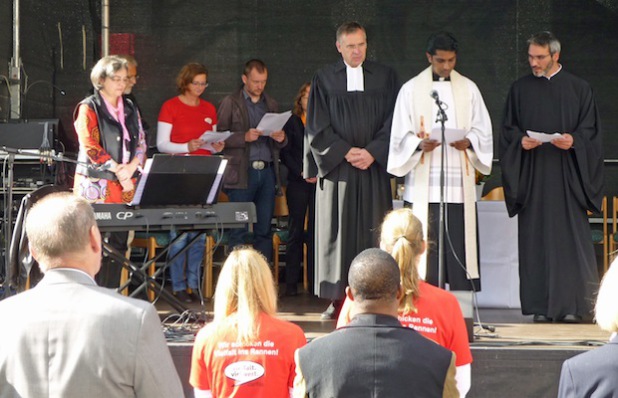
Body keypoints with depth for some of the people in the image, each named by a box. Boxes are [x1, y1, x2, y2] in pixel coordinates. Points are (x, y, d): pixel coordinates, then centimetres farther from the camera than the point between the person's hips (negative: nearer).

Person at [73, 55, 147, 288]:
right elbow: (91, 146, -11)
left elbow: (141, 144, 12)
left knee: (119, 242, 2)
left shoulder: (130, 109, 16)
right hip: (96, 185, -5)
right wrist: (117, 170, -15)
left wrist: (131, 168, -7)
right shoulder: (89, 109, -1)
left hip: (126, 187, 5)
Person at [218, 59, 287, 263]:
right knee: (238, 232, -6)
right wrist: (244, 137, -16)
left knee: (264, 231, 3)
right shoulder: (230, 103, 5)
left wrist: (281, 138, -2)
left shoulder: (271, 105, 18)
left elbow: (280, 144, 21)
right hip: (242, 173, -4)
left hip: (267, 171, 4)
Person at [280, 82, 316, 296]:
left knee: (316, 231, -1)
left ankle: (314, 281, 2)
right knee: (296, 232, 0)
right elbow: (285, 153, 1)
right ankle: (291, 282, 1)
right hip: (297, 183, -1)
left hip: (320, 183, 1)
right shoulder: (292, 122, 7)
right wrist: (302, 173, -10)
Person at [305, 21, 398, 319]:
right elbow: (317, 127, 2)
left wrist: (372, 152, -9)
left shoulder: (384, 77, 8)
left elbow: (392, 121, 4)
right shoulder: (324, 80, 5)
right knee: (337, 232, -2)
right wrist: (346, 152, -9)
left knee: (373, 232, -2)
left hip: (374, 169, 1)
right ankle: (337, 299, 0)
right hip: (337, 169, -1)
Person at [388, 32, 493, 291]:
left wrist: (468, 142, -12)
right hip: (424, 185, -1)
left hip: (459, 182, 1)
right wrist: (420, 144, -18)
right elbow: (401, 135, 3)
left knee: (460, 244, -2)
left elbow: (482, 131, 10)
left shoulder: (468, 89, 12)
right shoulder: (411, 90, 7)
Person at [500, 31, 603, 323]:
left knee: (570, 236, -6)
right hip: (532, 176, 1)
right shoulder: (520, 89, 12)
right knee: (536, 238, -2)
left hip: (566, 174, -1)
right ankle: (541, 306, 0)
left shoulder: (578, 89, 7)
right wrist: (521, 141, -9)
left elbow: (591, 130, 5)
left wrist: (573, 141, -14)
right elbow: (508, 130, 11)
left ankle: (572, 304, -5)